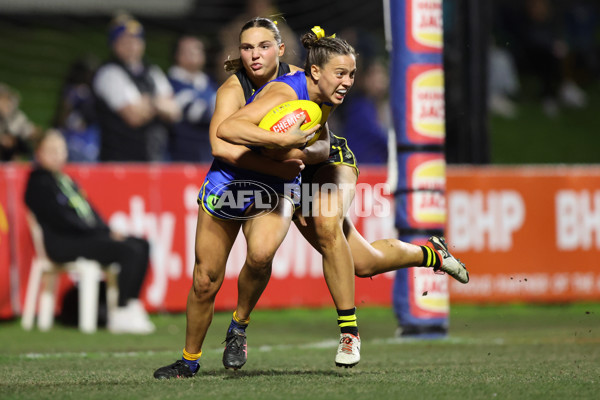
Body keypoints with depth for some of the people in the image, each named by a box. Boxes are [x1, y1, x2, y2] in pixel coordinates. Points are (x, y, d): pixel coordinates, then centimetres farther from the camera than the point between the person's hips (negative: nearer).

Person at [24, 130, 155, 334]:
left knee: (142, 245, -2)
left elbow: (88, 211, 19)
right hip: (64, 244, -10)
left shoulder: (64, 180, 22)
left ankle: (132, 304, -6)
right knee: (129, 251, -23)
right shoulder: (39, 183, -7)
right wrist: (105, 234, -15)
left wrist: (108, 231, 0)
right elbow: (61, 219, -16)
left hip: (86, 235, 10)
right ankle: (121, 315, -20)